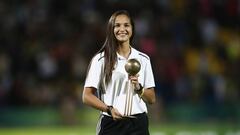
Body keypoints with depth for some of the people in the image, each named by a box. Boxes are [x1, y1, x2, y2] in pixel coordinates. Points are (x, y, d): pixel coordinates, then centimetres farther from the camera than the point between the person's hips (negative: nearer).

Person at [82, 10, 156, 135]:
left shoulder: (143, 59, 10)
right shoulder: (100, 59, 2)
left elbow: (151, 99, 12)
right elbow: (87, 96, -1)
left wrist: (138, 87, -9)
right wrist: (109, 109, -16)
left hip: (138, 123, 2)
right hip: (111, 123, -2)